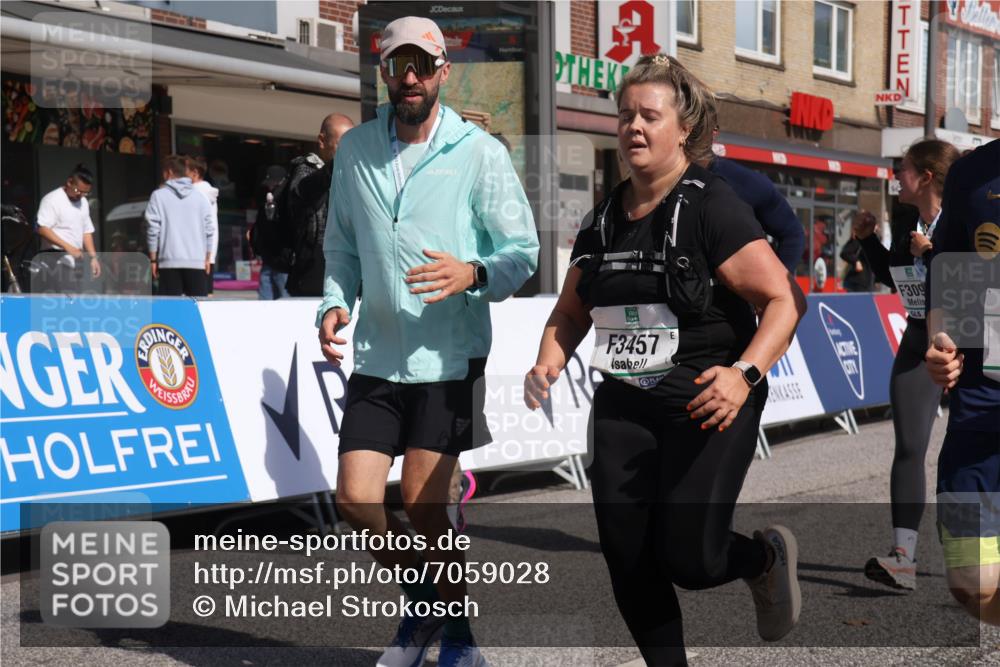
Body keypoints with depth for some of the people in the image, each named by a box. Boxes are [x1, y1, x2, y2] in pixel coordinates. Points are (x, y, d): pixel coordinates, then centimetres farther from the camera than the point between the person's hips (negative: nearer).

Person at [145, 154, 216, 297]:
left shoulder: (159, 196, 0)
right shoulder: (200, 197, 8)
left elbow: (153, 229, -3)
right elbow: (210, 230, 6)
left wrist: (153, 259, 4)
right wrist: (207, 258, 14)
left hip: (170, 261, -2)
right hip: (197, 261, 2)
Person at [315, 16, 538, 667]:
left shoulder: (481, 153, -4)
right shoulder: (354, 148, 8)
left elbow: (524, 250, -2)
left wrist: (474, 273, -22)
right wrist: (334, 301, -1)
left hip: (449, 359, -4)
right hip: (376, 356, 4)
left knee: (421, 506, -4)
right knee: (356, 500, -3)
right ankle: (423, 605, 25)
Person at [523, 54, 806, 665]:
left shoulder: (713, 207, -10)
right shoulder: (605, 218, 9)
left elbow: (784, 299, -14)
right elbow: (571, 313, 19)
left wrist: (745, 374, -28)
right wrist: (548, 365, -1)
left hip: (707, 405, -6)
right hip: (624, 405, 6)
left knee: (687, 558, -9)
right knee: (627, 561, 1)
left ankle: (767, 556, 25)